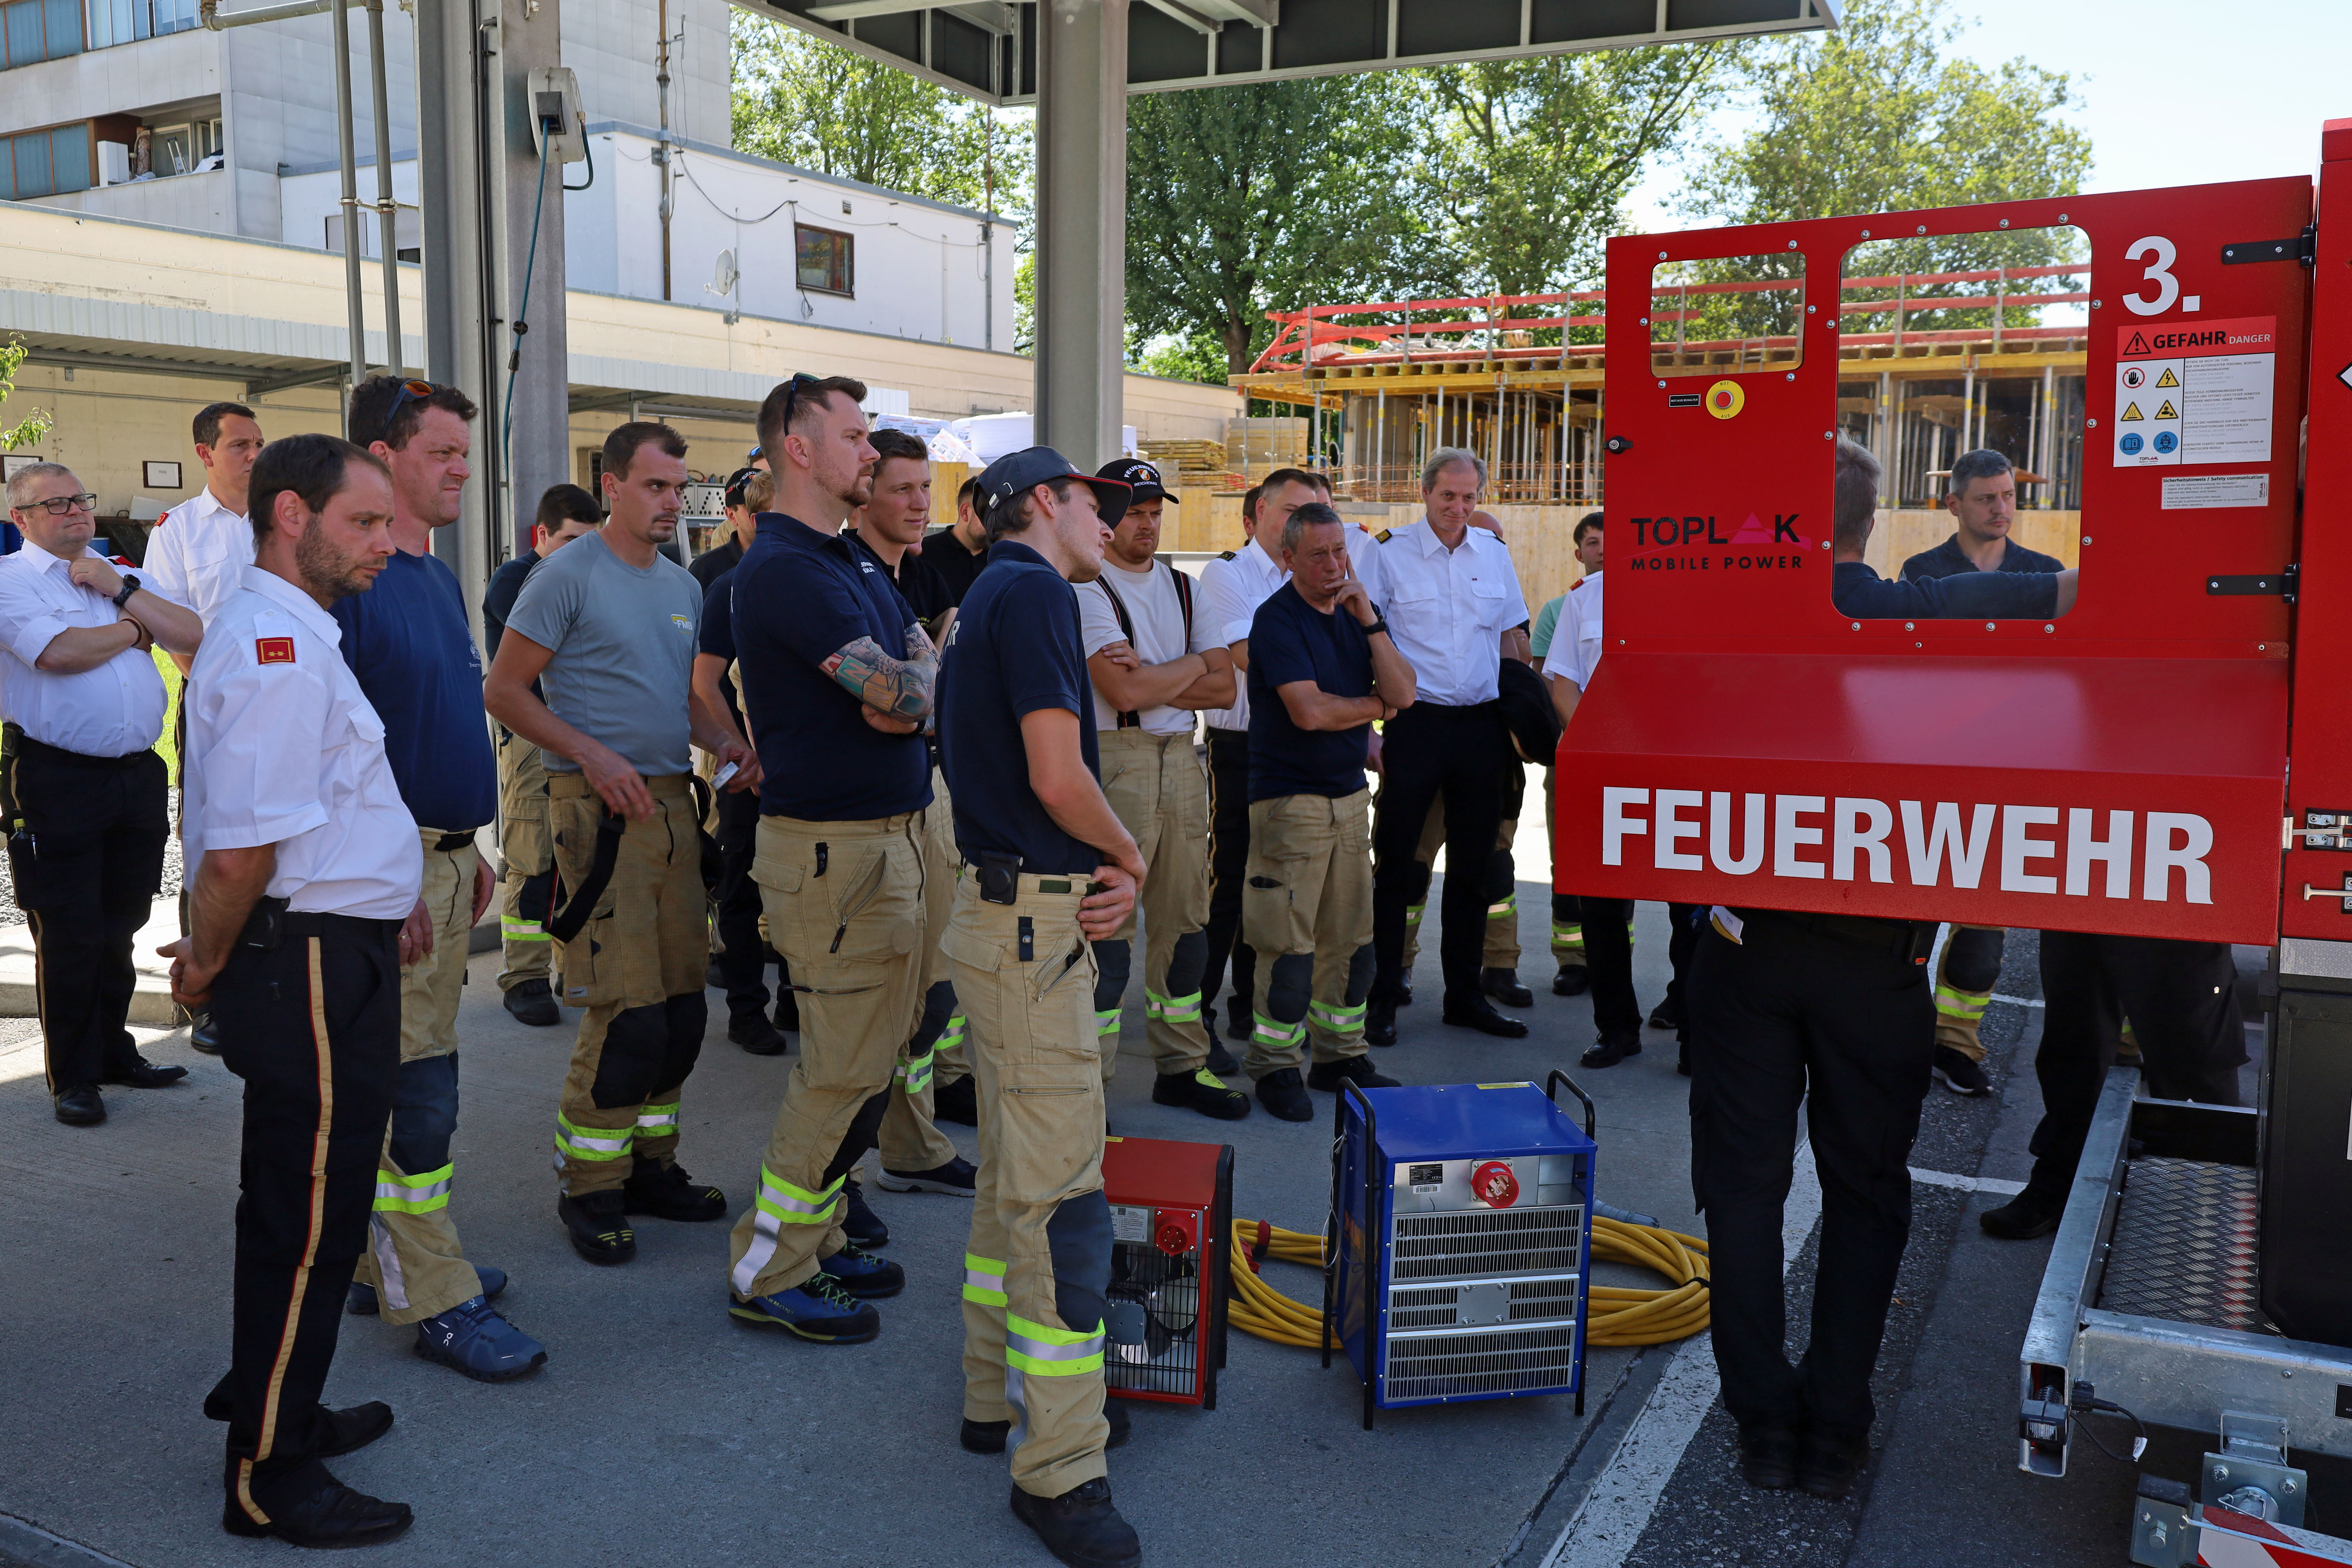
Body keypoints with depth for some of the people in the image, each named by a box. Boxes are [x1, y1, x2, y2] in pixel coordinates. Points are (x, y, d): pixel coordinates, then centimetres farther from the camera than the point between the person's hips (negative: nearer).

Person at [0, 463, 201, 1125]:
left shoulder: (123, 576, 16)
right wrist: (133, 630, -3)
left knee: (119, 927, 15)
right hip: (55, 780, -5)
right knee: (69, 935, 1)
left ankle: (112, 1050, 29)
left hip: (138, 775, 5)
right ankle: (72, 1078, 13)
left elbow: (191, 636, 4)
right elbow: (59, 652, -19)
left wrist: (121, 591, -5)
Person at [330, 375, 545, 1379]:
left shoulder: (438, 577, 15)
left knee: (410, 1077, 15)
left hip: (447, 856, 9)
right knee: (413, 1087, -3)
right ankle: (435, 1301, 6)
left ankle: (387, 1263, 27)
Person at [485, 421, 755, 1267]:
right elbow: (504, 691, -8)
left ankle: (650, 1163, 24)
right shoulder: (568, 575, -6)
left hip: (673, 802, 8)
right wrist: (594, 755, -18)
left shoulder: (683, 587, 17)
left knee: (682, 1004, 10)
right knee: (627, 1011, -10)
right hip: (600, 807, -8)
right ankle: (589, 1186, 5)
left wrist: (730, 745, 5)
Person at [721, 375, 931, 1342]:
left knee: (862, 1058, 15)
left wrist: (901, 688, -12)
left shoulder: (856, 563, 17)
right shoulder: (784, 570, -17)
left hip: (886, 834, 10)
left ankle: (815, 1236, 27)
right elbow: (910, 695, -23)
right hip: (835, 845, -10)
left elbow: (926, 669, 10)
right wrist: (916, 673, 1)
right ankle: (767, 1272, 8)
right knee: (845, 1068, -5)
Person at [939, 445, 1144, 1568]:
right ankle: (1057, 1471, -2)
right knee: (1063, 1200, -8)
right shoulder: (1035, 593, -12)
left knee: (1015, 1177, 18)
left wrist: (1109, 874, 0)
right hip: (1034, 922, -11)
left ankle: (1000, 1398, 29)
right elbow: (1058, 776, -21)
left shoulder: (994, 597, 19)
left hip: (1015, 913, 11)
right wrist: (1131, 858, -3)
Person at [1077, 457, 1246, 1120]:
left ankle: (1182, 1065, 22)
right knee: (1110, 923, -7)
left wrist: (1151, 679, -8)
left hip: (1181, 760, 7)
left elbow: (1224, 687, 9)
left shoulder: (1182, 587, 16)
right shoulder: (1088, 589, -5)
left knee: (1183, 918, 11)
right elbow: (1123, 694, -16)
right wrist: (1194, 665, 0)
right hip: (1115, 760, -7)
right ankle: (1088, 1082, 1)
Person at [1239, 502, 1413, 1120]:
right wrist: (1376, 705, -3)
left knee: (1352, 936, 11)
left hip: (1350, 794, 7)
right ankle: (1276, 1066, 8)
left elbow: (1404, 694, 0)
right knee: (1289, 943, -4)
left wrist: (1370, 621, -9)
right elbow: (1310, 711, -21)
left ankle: (1341, 1055, 24)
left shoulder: (1359, 613, 11)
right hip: (1289, 798, -7)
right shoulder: (1277, 619, -10)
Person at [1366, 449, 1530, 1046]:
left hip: (1482, 724, 4)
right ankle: (1381, 1000, 7)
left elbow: (1512, 633, 17)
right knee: (1397, 866, -1)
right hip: (1416, 721, -4)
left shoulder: (1494, 553, 9)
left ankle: (1464, 995, 21)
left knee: (1474, 864, 10)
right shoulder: (1389, 555, -4)